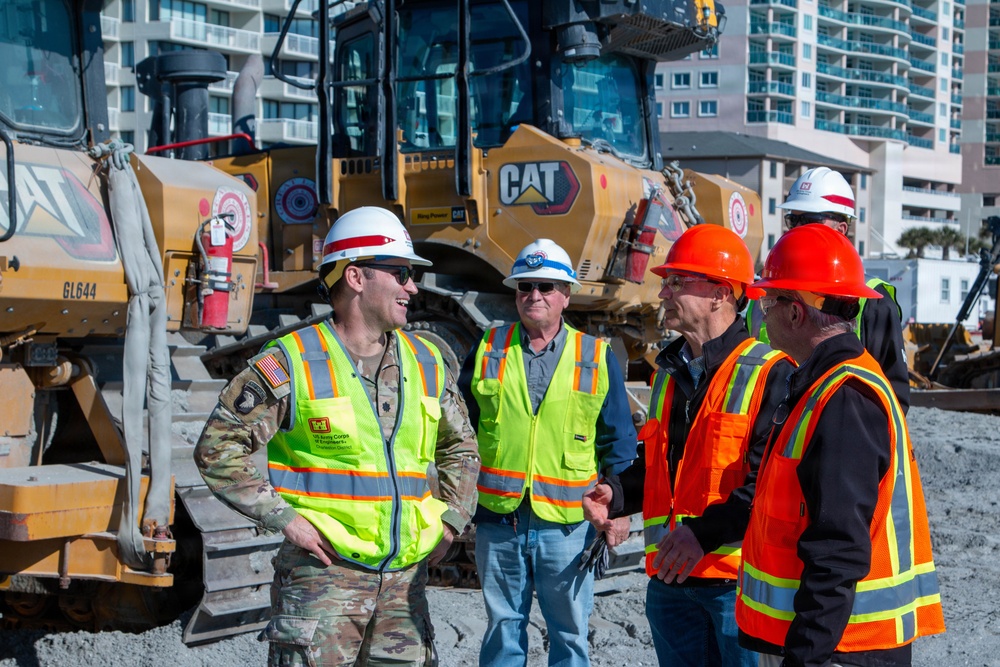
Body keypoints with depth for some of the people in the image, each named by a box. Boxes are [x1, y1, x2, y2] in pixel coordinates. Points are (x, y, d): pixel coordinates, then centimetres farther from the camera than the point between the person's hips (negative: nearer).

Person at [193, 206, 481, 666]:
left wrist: (451, 521, 11)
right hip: (323, 569, -5)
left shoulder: (426, 363, 11)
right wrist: (285, 519, -13)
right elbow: (217, 449, -8)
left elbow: (460, 448, 25)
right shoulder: (292, 363, -7)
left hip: (404, 576, 6)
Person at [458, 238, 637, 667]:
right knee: (502, 629, 11)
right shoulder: (488, 350, 6)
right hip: (497, 518, 1)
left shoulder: (596, 357, 3)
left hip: (567, 522, -1)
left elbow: (618, 440, 5)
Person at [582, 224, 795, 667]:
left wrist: (704, 533, -25)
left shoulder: (770, 374, -10)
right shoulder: (670, 372, 15)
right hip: (670, 580, 7)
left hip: (740, 579, -7)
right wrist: (616, 495, 6)